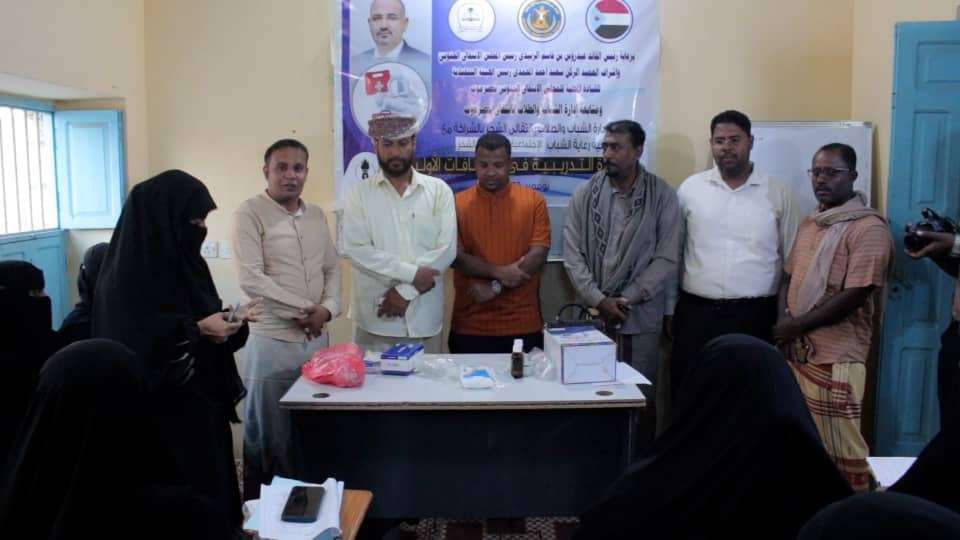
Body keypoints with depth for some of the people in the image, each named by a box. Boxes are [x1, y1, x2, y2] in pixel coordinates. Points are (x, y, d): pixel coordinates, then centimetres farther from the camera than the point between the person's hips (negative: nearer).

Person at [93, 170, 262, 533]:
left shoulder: (180, 260, 8)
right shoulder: (128, 273, -16)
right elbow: (137, 349, -23)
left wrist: (230, 320, -1)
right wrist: (196, 330, -24)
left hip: (201, 402, 8)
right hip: (161, 413, -8)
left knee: (211, 489, 15)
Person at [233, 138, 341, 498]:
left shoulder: (316, 215, 12)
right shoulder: (250, 213, -7)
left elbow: (333, 268, 13)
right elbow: (252, 280, -15)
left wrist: (327, 308, -6)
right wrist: (303, 309, -13)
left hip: (317, 337, 6)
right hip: (273, 340, -6)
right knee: (269, 433, 5)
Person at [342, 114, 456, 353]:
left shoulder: (439, 190, 3)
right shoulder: (359, 192, 2)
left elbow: (446, 250, -5)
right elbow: (355, 250, -9)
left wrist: (406, 290, -12)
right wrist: (411, 273, -14)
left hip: (425, 318, 1)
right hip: (375, 318, -1)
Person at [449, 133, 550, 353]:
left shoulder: (534, 200, 1)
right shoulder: (458, 203, 2)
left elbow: (538, 255, -7)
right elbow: (456, 257, -5)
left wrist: (495, 287, -13)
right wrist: (498, 272, -17)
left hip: (523, 324, 0)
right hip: (470, 325, 0)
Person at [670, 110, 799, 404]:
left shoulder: (778, 193, 2)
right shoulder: (690, 188, 4)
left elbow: (791, 259, 6)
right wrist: (670, 307, 5)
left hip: (755, 316, 0)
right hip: (696, 313, 1)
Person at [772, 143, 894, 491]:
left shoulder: (868, 227, -9)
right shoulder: (809, 223, 15)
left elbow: (854, 296, -16)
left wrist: (796, 325, -11)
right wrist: (783, 321, 0)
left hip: (835, 358, -7)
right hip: (795, 352, 7)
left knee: (839, 448, -1)